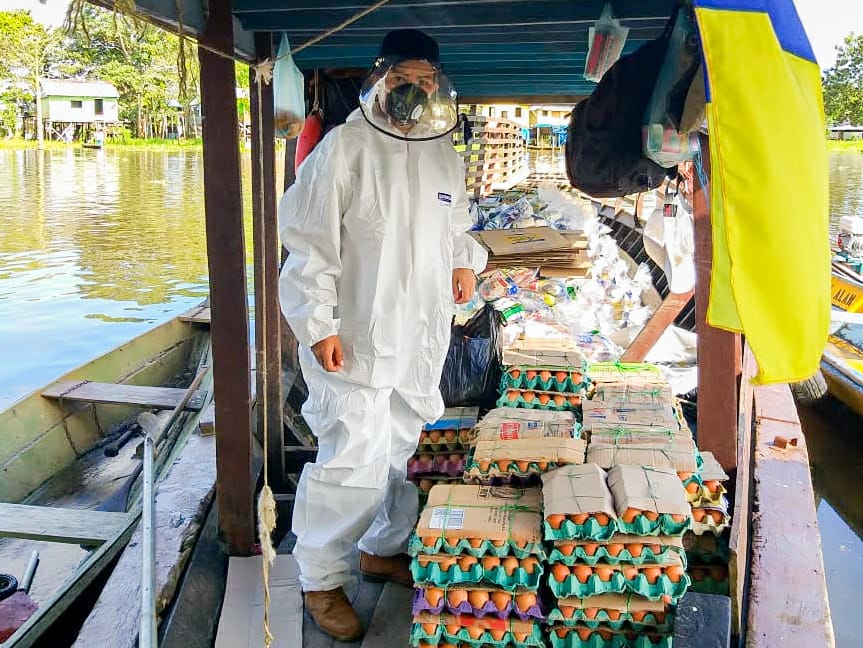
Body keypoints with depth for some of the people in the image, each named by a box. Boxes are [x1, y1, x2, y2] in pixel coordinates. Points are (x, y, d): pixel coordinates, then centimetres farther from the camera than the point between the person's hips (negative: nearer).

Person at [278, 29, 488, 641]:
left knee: (410, 450, 17)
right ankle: (322, 579, 15)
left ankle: (384, 548, 39)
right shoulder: (346, 147, -10)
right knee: (354, 463, -6)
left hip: (424, 340, 7)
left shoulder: (447, 156, 11)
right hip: (357, 340, -7)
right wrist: (319, 324, -16)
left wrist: (466, 261, 5)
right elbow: (310, 242, -11)